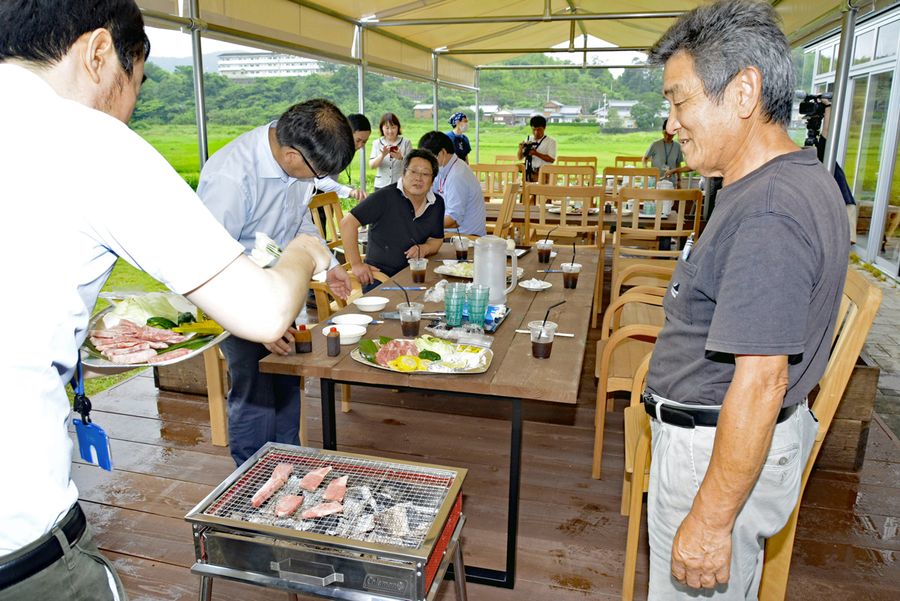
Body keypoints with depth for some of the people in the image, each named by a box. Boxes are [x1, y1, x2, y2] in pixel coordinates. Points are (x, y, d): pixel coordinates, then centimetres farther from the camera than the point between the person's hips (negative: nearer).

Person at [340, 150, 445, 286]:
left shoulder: (437, 203, 6)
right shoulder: (385, 197, -12)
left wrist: (423, 249, -7)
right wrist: (356, 264, -17)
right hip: (379, 275, -5)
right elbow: (348, 223, -15)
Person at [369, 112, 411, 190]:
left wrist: (401, 158, -22)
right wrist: (382, 155, -20)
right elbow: (371, 165, -2)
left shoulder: (406, 142, 2)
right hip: (381, 186, 1)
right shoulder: (377, 143, 7)